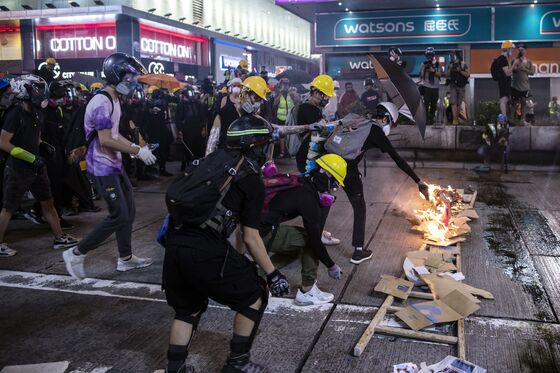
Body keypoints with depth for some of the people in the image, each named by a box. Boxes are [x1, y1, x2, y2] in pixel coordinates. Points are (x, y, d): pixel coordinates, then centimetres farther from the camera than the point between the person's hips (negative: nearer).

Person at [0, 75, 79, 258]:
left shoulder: (36, 115, 8)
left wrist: (43, 146, 0)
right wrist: (31, 157, -21)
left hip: (37, 168, 8)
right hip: (18, 170, -8)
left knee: (47, 202, 12)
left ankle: (60, 238, 21)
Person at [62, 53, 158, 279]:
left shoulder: (114, 101, 13)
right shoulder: (102, 102, -19)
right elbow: (105, 140, -25)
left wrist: (137, 147, 8)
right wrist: (137, 151, -19)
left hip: (114, 165, 10)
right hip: (102, 168, -10)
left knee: (129, 210, 13)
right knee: (119, 216, -8)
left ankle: (125, 258, 24)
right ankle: (76, 253, 4)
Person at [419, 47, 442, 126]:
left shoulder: (437, 64, 8)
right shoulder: (424, 64, 6)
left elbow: (439, 74, -2)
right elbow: (421, 75, 5)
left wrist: (433, 70, -16)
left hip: (435, 87, 2)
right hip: (426, 86, -2)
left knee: (434, 104, 3)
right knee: (426, 103, -9)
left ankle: (431, 118, 13)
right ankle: (426, 119, -7)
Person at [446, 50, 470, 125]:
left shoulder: (463, 65, 1)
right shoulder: (450, 65, 8)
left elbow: (468, 74, -5)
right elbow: (447, 75, 6)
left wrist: (460, 71, -16)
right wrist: (450, 69, -11)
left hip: (461, 87, 0)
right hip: (453, 86, 0)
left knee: (458, 104, 5)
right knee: (453, 102, -14)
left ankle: (457, 119, 16)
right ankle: (455, 119, -21)